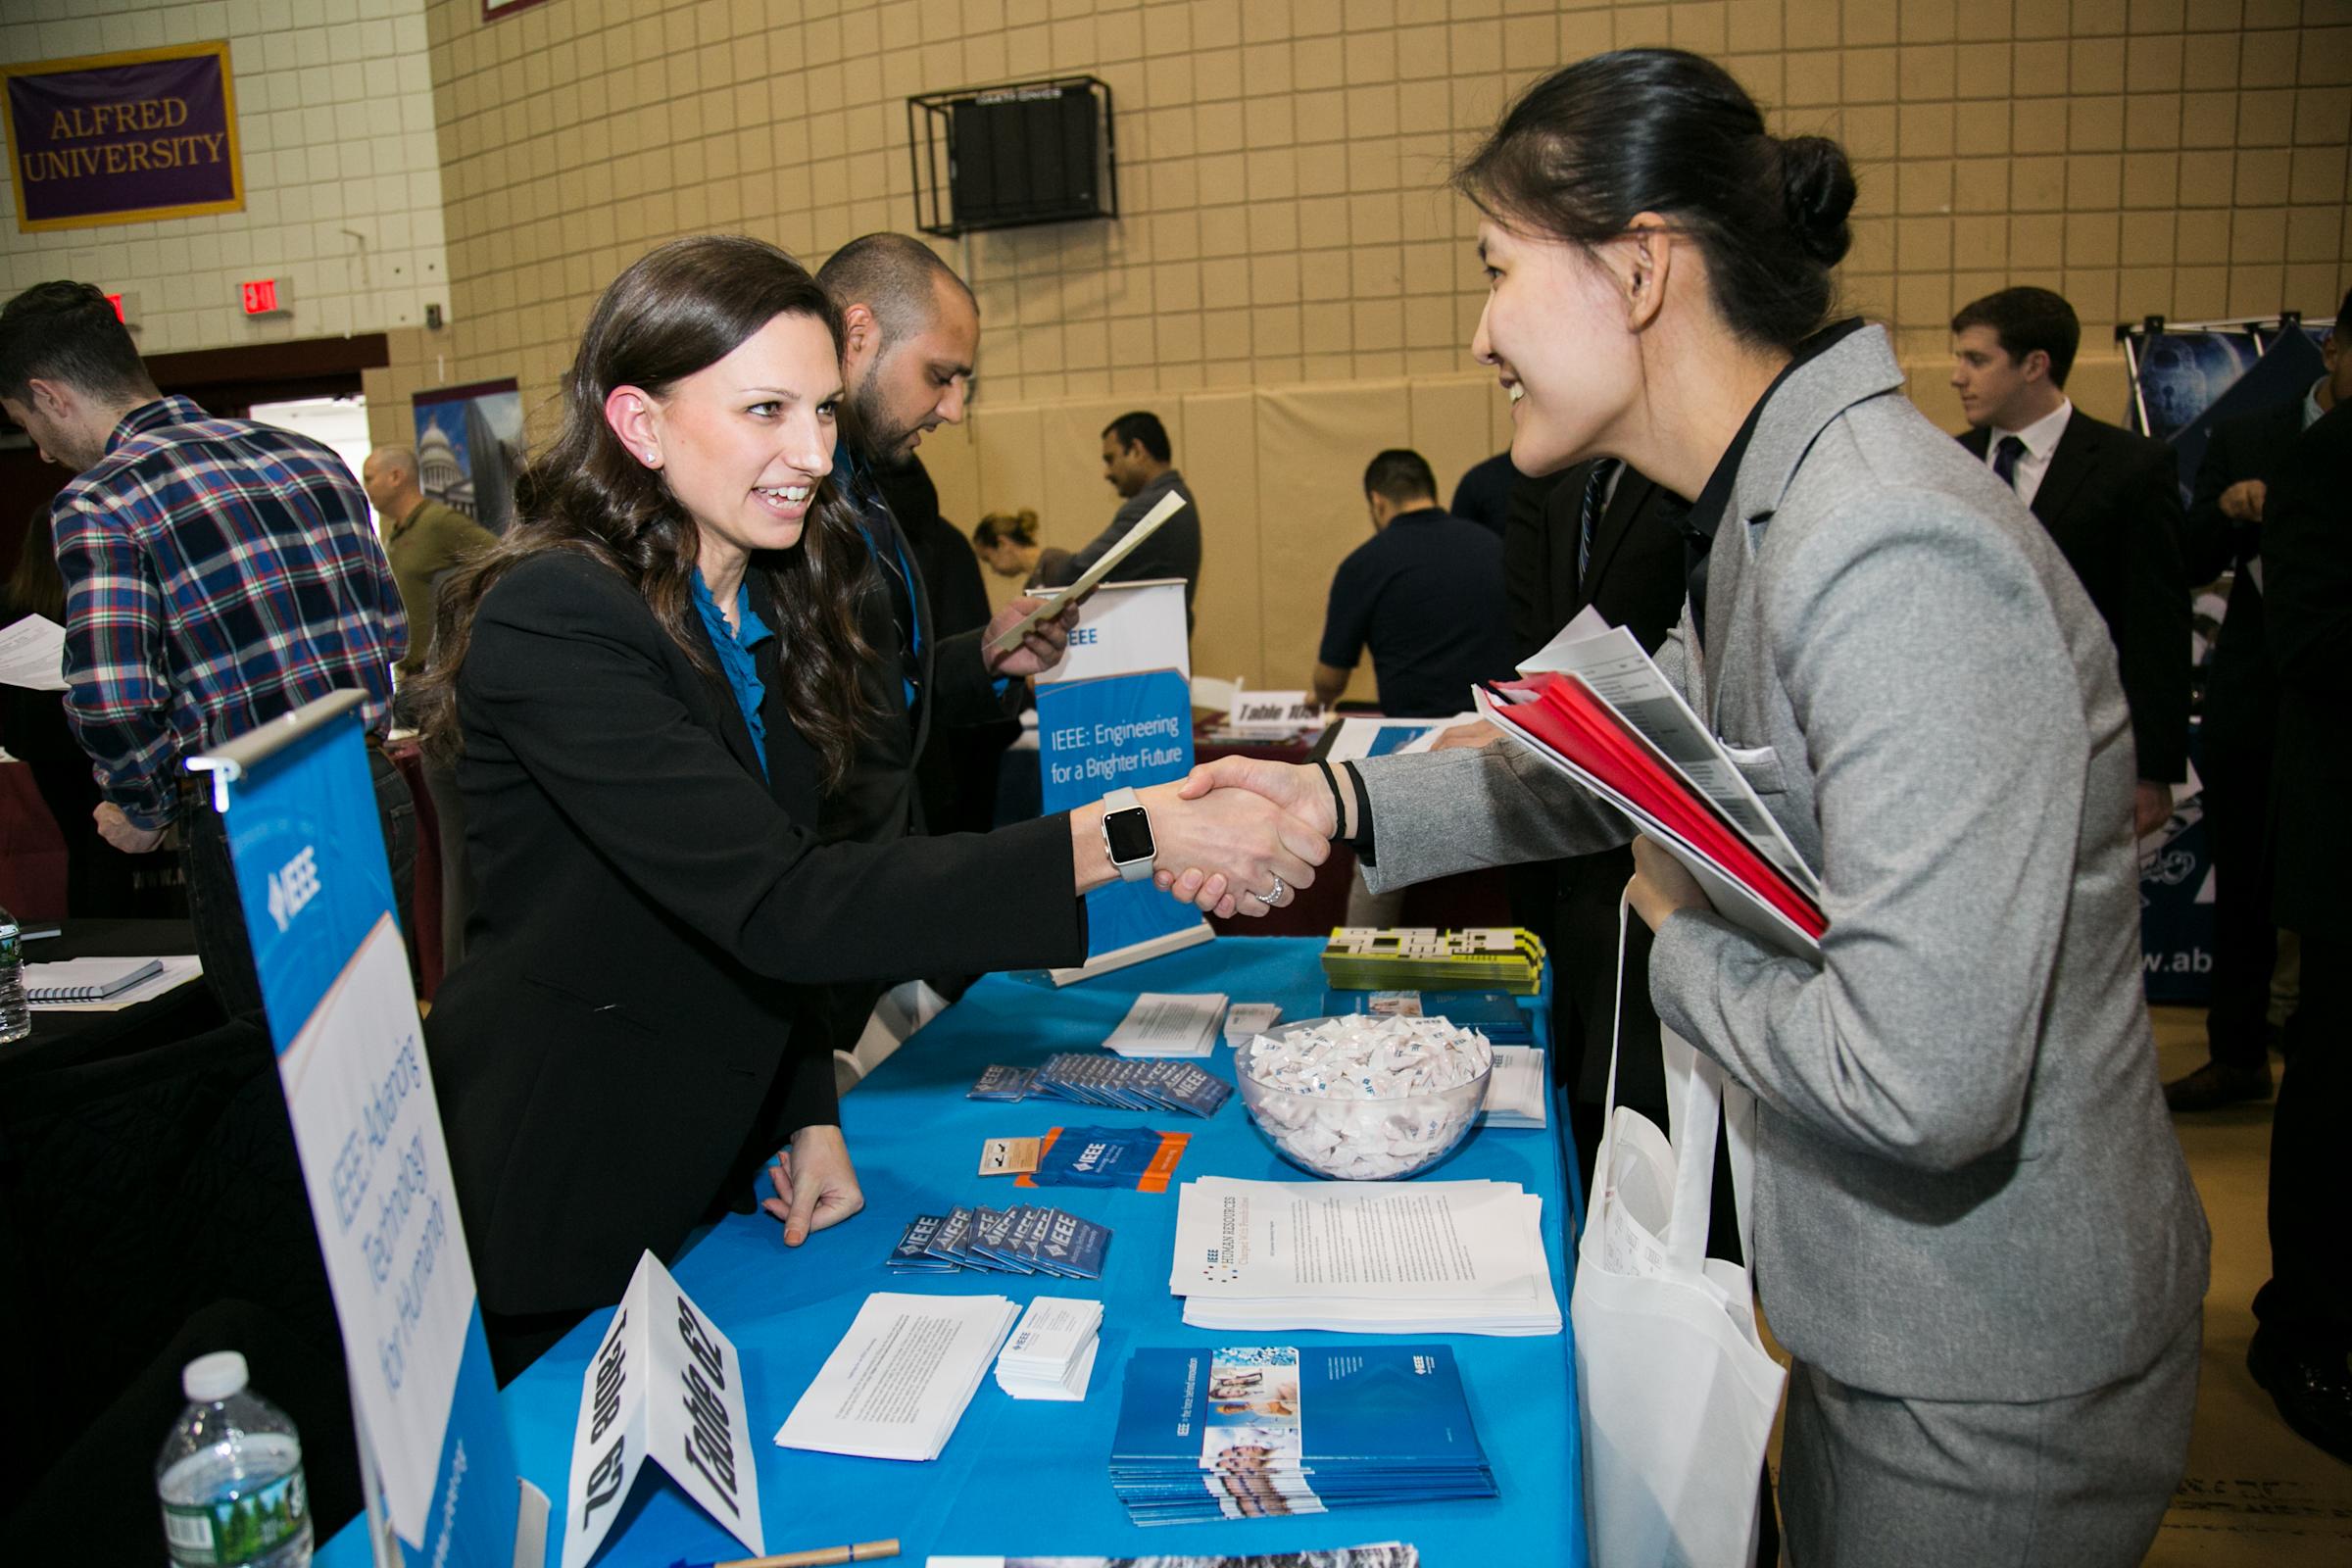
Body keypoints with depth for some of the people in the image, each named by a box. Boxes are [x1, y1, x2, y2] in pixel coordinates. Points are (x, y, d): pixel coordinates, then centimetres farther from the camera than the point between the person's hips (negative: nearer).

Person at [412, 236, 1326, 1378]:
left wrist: (809, 1116, -2)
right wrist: (1119, 840, -34)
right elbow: (774, 906, -32)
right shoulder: (553, 621, -23)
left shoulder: (770, 605, 4)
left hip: (711, 1184, 7)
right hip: (562, 1216, -7)